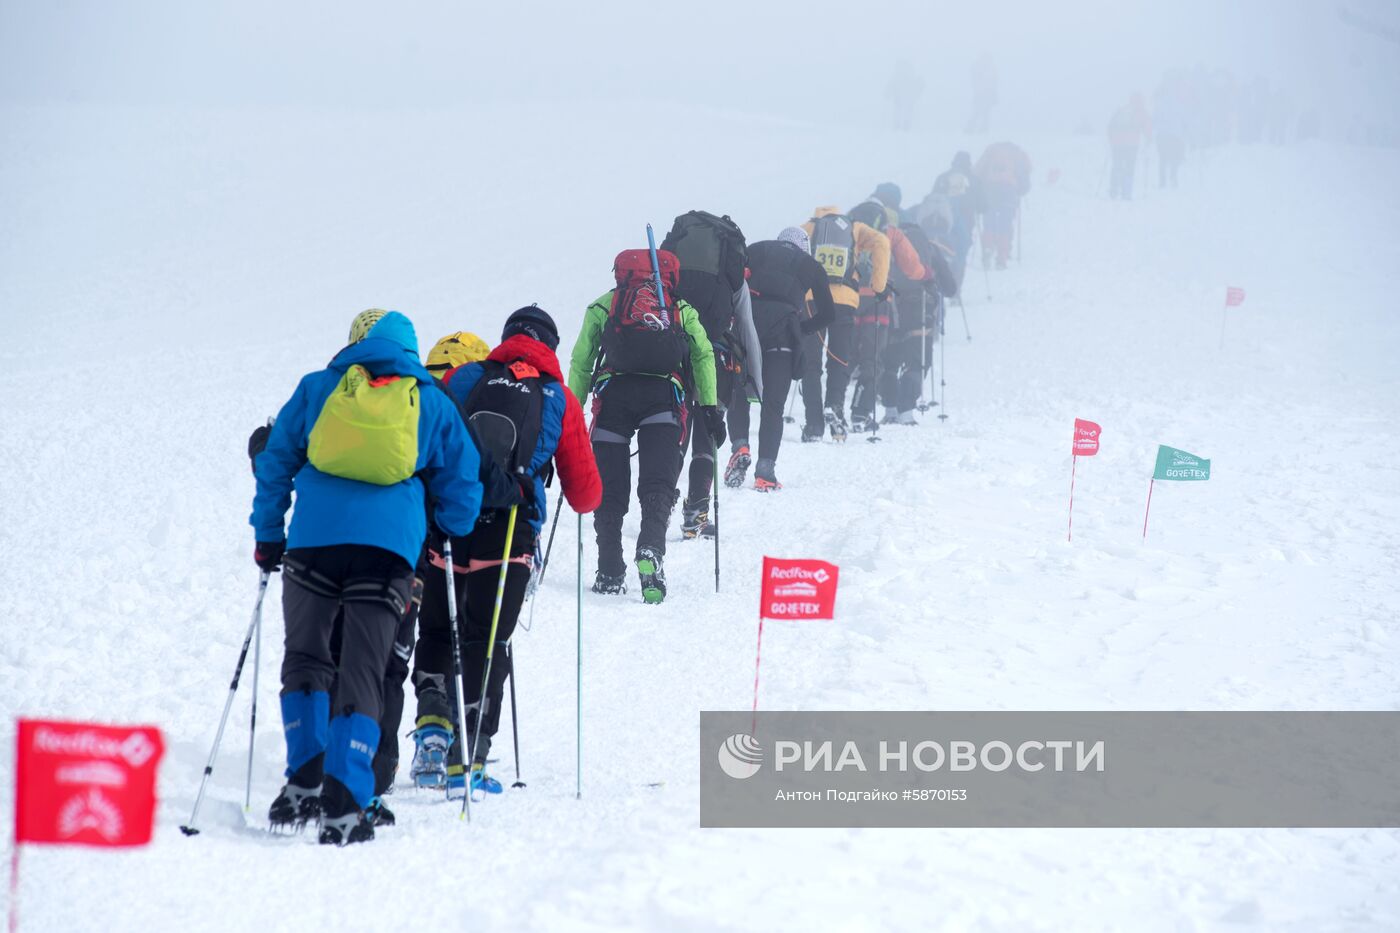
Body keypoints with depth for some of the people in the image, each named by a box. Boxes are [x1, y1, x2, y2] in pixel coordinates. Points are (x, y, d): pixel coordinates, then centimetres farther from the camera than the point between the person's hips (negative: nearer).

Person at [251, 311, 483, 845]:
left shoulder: (317, 388, 16)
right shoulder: (432, 403, 16)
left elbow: (275, 463, 18)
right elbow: (461, 484, 18)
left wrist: (268, 536, 26)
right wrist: (448, 556, 32)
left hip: (314, 538, 0)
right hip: (390, 546, 0)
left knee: (304, 661, 15)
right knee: (360, 675, -1)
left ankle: (305, 777, 1)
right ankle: (344, 803, -13)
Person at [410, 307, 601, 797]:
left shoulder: (460, 379, 11)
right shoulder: (560, 401, 10)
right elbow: (585, 492, 11)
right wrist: (585, 498, 35)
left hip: (445, 527, 1)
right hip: (509, 534, -1)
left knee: (436, 635, 19)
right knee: (484, 646, 7)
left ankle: (433, 721, -4)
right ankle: (465, 762, 2)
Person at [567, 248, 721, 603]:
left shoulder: (604, 306, 24)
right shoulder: (682, 310, 24)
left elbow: (580, 363, 17)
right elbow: (704, 357, 12)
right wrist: (710, 409, 9)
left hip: (613, 391, 0)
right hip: (664, 398, 0)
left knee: (609, 490, 8)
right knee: (657, 485, -5)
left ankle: (610, 574, 4)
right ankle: (650, 551, -31)